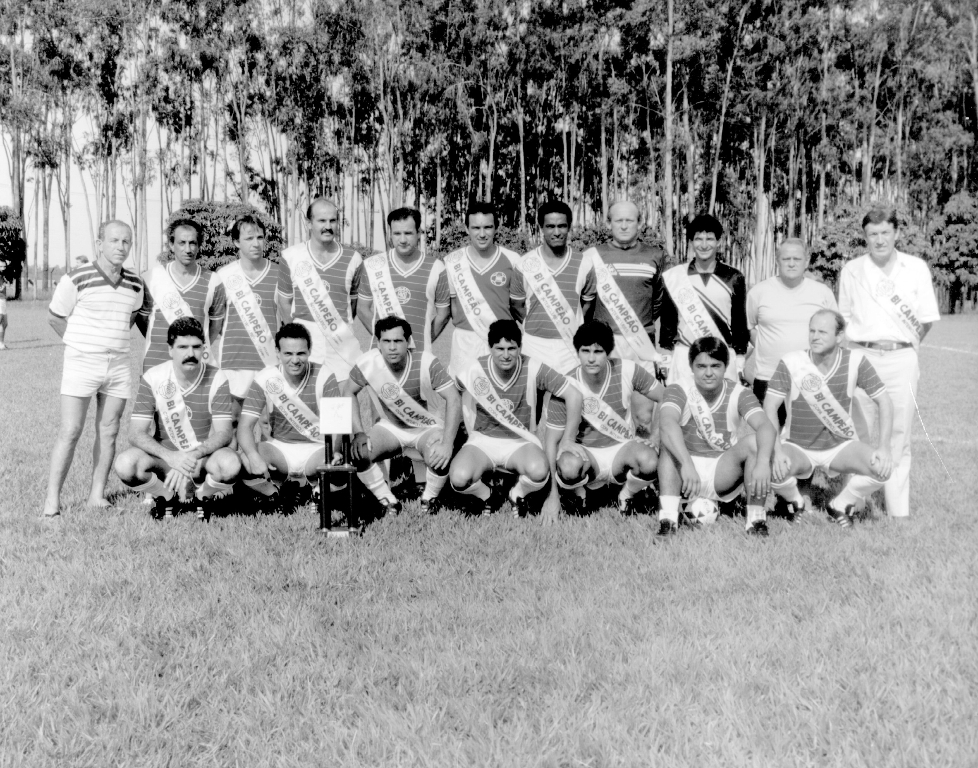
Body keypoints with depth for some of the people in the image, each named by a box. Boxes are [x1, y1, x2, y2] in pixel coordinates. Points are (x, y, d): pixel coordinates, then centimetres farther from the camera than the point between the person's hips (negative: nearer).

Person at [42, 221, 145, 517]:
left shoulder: (135, 285, 5)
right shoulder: (76, 279, -9)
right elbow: (55, 317, 2)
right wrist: (84, 344, 7)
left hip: (118, 366, 4)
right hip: (81, 363, -4)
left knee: (108, 432, 5)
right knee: (70, 432, -7)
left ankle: (97, 494, 13)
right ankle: (52, 498, -1)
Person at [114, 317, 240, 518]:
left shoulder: (217, 380, -8)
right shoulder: (152, 378, -7)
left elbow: (223, 433, -14)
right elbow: (136, 434, -13)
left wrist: (194, 455, -34)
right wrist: (170, 457, -32)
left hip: (205, 457, 0)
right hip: (164, 458, 1)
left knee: (230, 464, -35)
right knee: (125, 464, -30)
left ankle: (201, 497, 1)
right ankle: (166, 497, 2)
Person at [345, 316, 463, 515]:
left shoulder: (426, 362, -26)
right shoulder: (368, 363, -19)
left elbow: (454, 400, -26)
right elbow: (349, 393, -3)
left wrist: (447, 444, -35)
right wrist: (358, 433, -15)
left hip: (428, 427, -2)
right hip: (390, 427, 3)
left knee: (440, 459, -33)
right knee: (357, 453, -23)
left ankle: (429, 501, 2)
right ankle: (389, 503, 1)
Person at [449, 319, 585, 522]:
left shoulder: (533, 369, -16)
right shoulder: (476, 371, -12)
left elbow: (574, 396, -12)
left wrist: (567, 440, -10)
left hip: (522, 441, -1)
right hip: (483, 439, 1)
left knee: (539, 471, -35)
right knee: (459, 479, -30)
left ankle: (518, 494, 4)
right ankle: (485, 496, 9)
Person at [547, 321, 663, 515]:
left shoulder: (627, 371, -13)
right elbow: (552, 442, -13)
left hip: (622, 449, 1)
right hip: (585, 454, -1)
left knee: (649, 460, -33)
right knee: (568, 466, -37)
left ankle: (627, 495, 2)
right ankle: (578, 495, 1)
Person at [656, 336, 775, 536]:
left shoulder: (739, 394, -8)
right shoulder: (678, 391, -12)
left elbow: (766, 427, -26)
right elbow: (667, 423, -34)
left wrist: (763, 462, -47)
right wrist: (687, 464, -50)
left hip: (724, 474, 1)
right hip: (686, 472, -1)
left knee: (754, 442, -23)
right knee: (670, 441, -28)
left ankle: (757, 519, -18)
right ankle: (667, 518, -35)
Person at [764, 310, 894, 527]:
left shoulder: (855, 361, -12)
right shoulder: (791, 363, -16)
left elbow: (884, 401, -7)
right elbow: (770, 406, -17)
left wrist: (884, 448, -17)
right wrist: (776, 451, -29)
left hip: (841, 445, 2)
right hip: (798, 446, -2)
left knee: (882, 467, -22)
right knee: (775, 470, -32)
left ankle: (840, 505, 7)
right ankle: (795, 502, 6)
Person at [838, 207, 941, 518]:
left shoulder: (916, 268, 4)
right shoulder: (851, 271, 5)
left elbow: (927, 318, 9)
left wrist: (906, 345, 6)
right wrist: (856, 348, 6)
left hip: (901, 358, 0)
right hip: (861, 356, 0)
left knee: (898, 436, 0)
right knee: (861, 434, 1)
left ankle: (898, 511, 4)